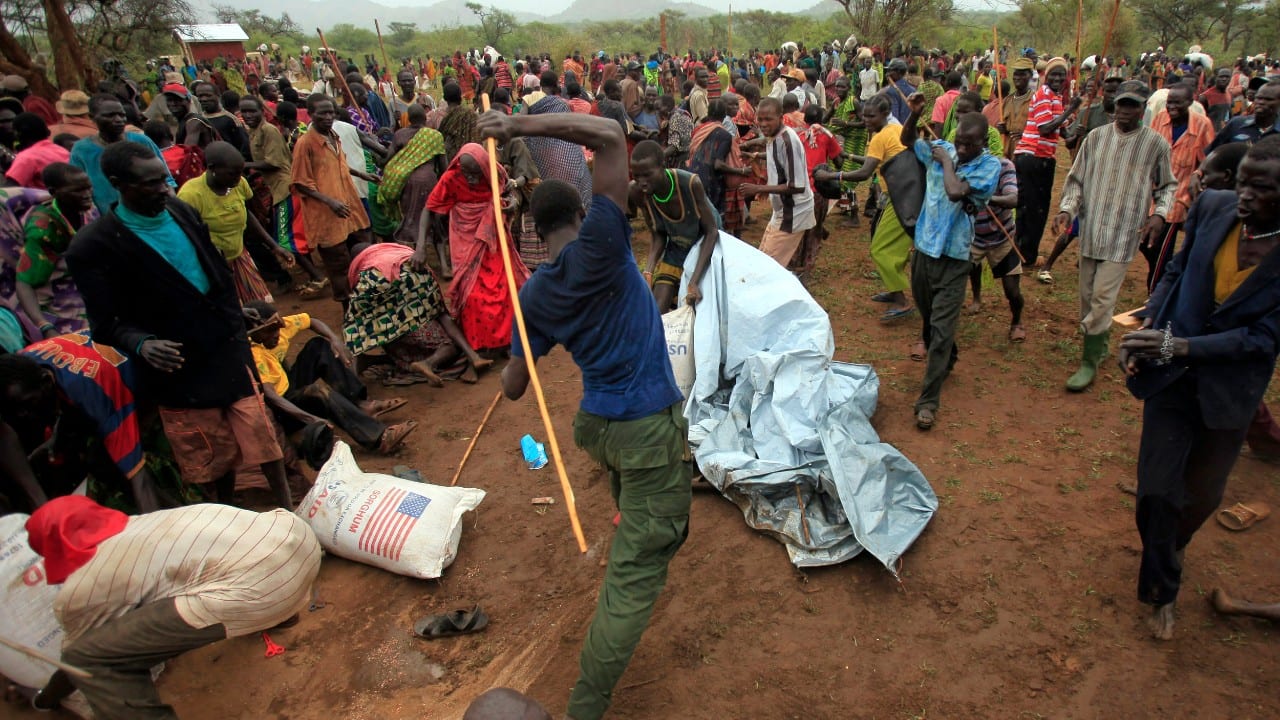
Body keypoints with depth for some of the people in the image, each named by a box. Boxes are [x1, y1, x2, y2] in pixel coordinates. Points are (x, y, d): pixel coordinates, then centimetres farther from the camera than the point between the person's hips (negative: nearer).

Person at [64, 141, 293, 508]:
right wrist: (142, 344, -31)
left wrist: (236, 325, 10)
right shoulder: (95, 245, -13)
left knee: (260, 435, 4)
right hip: (178, 369, -3)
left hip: (229, 353, 3)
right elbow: (106, 323, -11)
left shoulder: (182, 212, 1)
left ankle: (289, 509, 18)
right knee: (216, 456, 10)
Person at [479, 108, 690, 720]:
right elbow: (610, 134, -18)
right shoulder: (597, 248, -15)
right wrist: (519, 124, -15)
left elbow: (513, 387, 6)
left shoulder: (534, 296, 0)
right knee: (635, 575, 1)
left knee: (637, 518, 38)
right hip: (649, 429, -7)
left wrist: (507, 366, 29)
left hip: (596, 423, 7)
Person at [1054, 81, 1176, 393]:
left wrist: (1159, 214, -8)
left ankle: (1089, 362, 1)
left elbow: (1168, 186, 9)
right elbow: (1077, 178, 9)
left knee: (1102, 299, -7)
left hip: (1124, 235, -3)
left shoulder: (1156, 143, -1)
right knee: (1088, 295, 11)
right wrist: (1067, 209, -6)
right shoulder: (1096, 137, 4)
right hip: (1090, 230, 3)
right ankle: (1100, 343, 32)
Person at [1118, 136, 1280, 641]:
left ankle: (1176, 540, 52)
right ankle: (1161, 590, 26)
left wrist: (1179, 346, -29)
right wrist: (1147, 325, -10)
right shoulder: (1213, 207, -11)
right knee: (1157, 488, 3)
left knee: (1203, 493, 18)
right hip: (1171, 374, 1)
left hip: (1229, 387, -1)